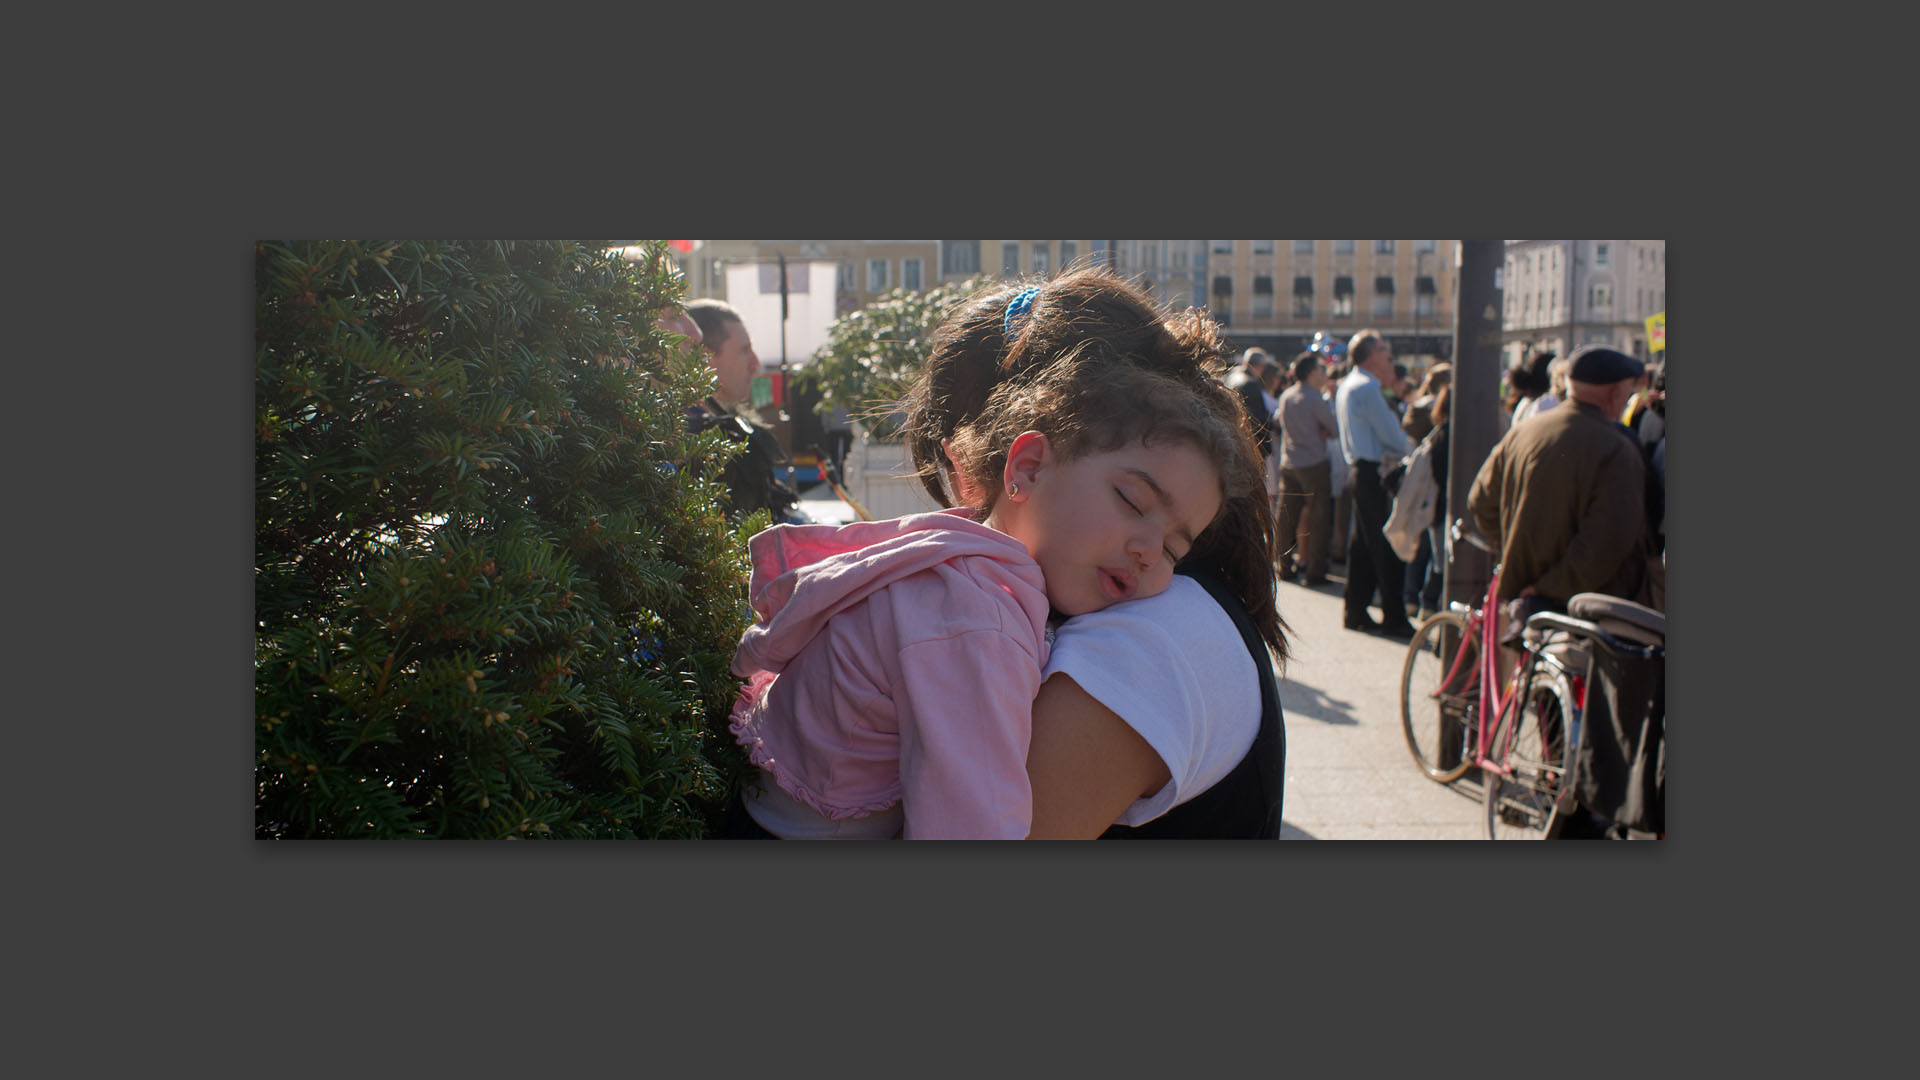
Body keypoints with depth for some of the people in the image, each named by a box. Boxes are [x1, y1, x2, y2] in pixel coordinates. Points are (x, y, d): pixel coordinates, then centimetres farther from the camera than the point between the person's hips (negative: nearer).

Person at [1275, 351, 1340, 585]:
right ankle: (1314, 571, 1)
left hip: (1288, 464, 6)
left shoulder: (1285, 396, 3)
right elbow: (1335, 431, -8)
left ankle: (1284, 566, 18)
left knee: (1287, 516, 12)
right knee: (1317, 518, 0)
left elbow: (1277, 419, 20)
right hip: (1314, 464, -6)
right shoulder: (1316, 400, -15)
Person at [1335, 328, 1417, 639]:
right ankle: (1394, 618, -2)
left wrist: (1394, 450, 6)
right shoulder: (1366, 388, -16)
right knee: (1387, 546, -6)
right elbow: (1392, 436, -16)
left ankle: (1356, 611, 18)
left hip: (1360, 470, 10)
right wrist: (1411, 450, 1)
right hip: (1375, 473, -10)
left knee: (1363, 544, 14)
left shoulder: (1347, 386, 15)